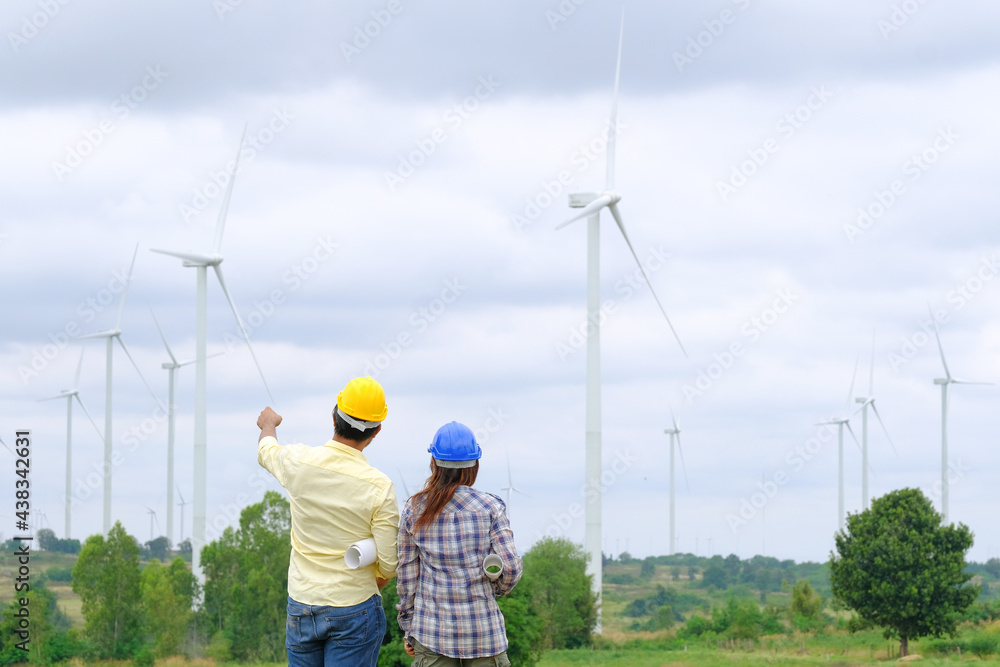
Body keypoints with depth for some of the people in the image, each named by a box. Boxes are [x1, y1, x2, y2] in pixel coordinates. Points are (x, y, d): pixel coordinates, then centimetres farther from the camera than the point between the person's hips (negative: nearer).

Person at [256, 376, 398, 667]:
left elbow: (266, 450, 19)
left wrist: (269, 424, 43)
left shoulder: (299, 462, -7)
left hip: (301, 607, 3)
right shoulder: (379, 487, -17)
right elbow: (389, 565, -12)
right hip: (355, 611, -3)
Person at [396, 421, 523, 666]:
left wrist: (409, 628, 13)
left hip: (433, 628, 1)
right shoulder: (490, 507, -4)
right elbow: (511, 566, -9)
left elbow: (406, 573, 5)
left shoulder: (415, 510, 1)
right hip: (483, 627, -1)